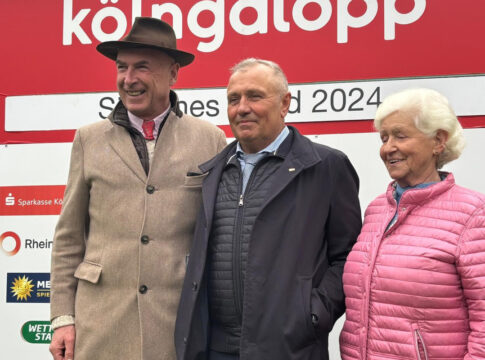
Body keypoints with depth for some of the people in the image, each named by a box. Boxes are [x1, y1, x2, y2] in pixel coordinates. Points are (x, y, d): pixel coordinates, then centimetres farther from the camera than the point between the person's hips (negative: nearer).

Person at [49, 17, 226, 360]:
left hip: (182, 324, -1)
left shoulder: (210, 140, 3)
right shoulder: (89, 139, 6)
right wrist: (63, 317, 3)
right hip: (101, 326, 1)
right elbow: (69, 238, 8)